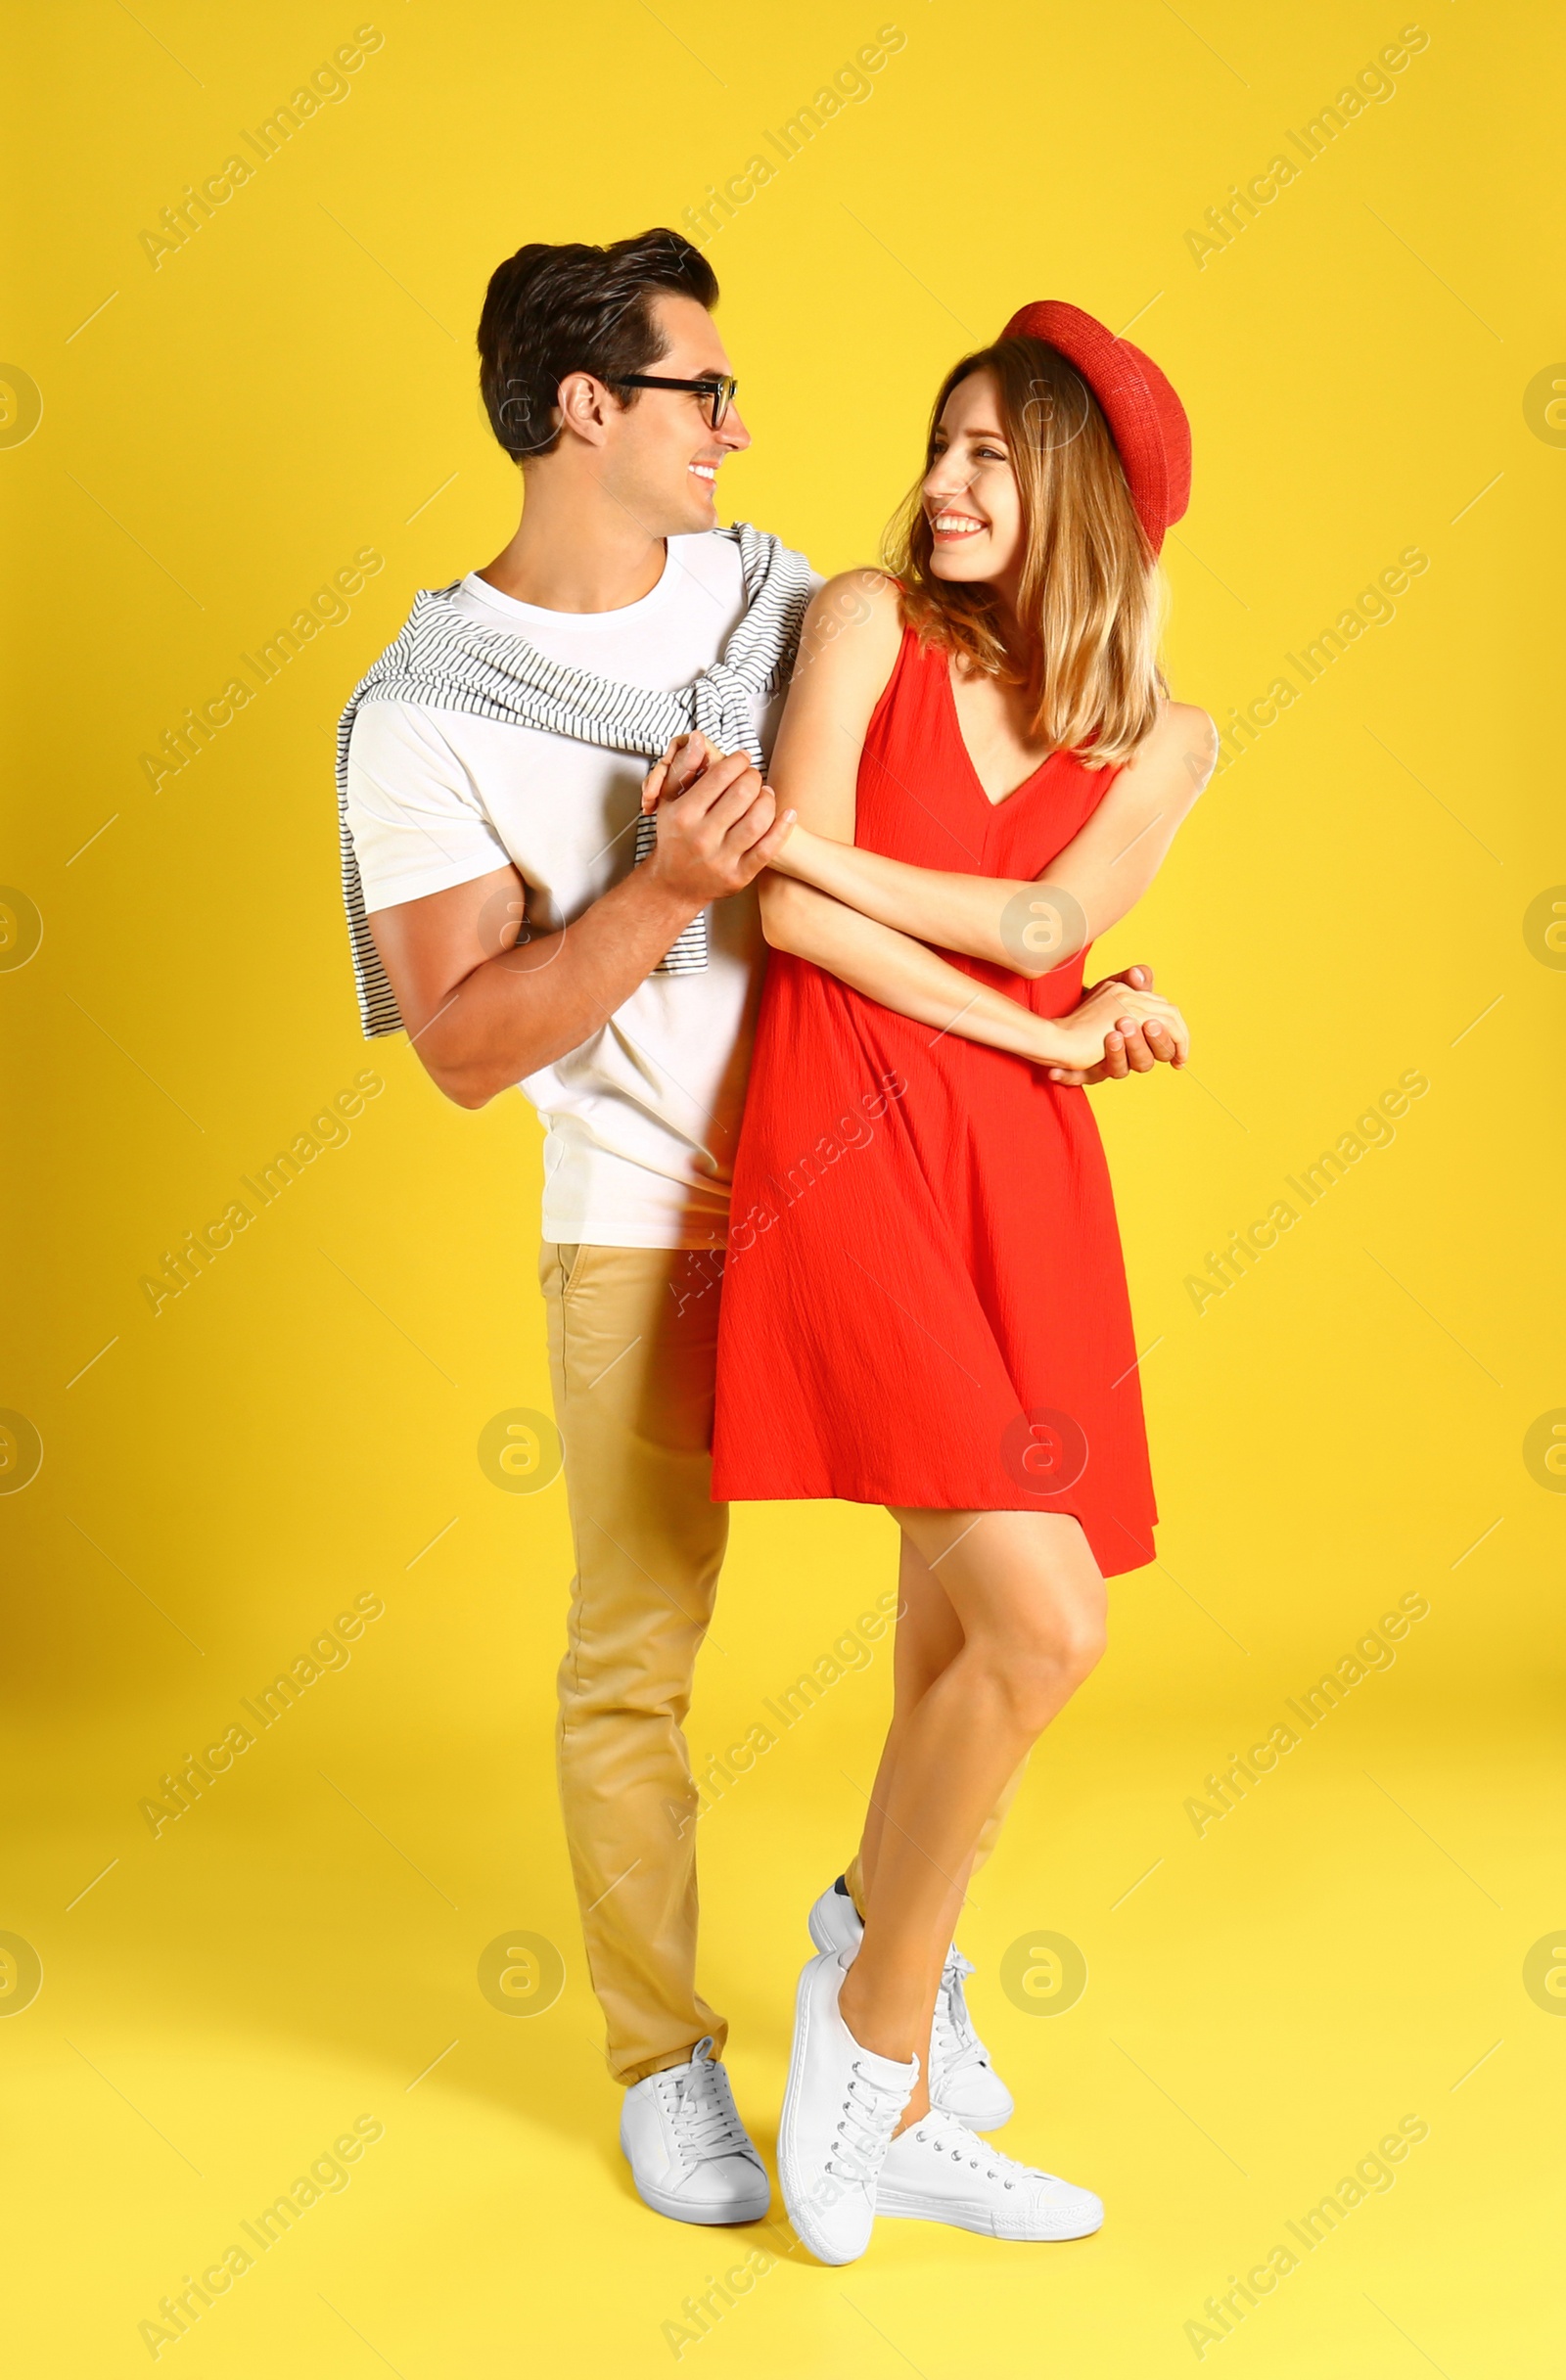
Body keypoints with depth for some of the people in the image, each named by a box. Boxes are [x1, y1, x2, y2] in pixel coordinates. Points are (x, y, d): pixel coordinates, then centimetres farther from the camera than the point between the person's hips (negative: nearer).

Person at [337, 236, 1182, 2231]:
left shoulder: (773, 590, 4)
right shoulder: (424, 715, -9)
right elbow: (466, 1045, -15)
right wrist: (661, 891, -27)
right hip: (649, 1222, -4)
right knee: (633, 1659, 4)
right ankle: (664, 2059, 24)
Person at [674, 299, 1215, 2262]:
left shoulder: (1163, 740, 13)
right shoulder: (867, 622, 6)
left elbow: (1040, 923, -4)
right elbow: (791, 914, -6)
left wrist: (776, 830, -4)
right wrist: (1046, 1034, -4)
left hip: (1024, 1180, 4)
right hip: (850, 1145, -4)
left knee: (958, 1654, 7)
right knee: (1042, 1623, -16)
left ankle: (881, 2108, 25)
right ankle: (876, 2009, 10)